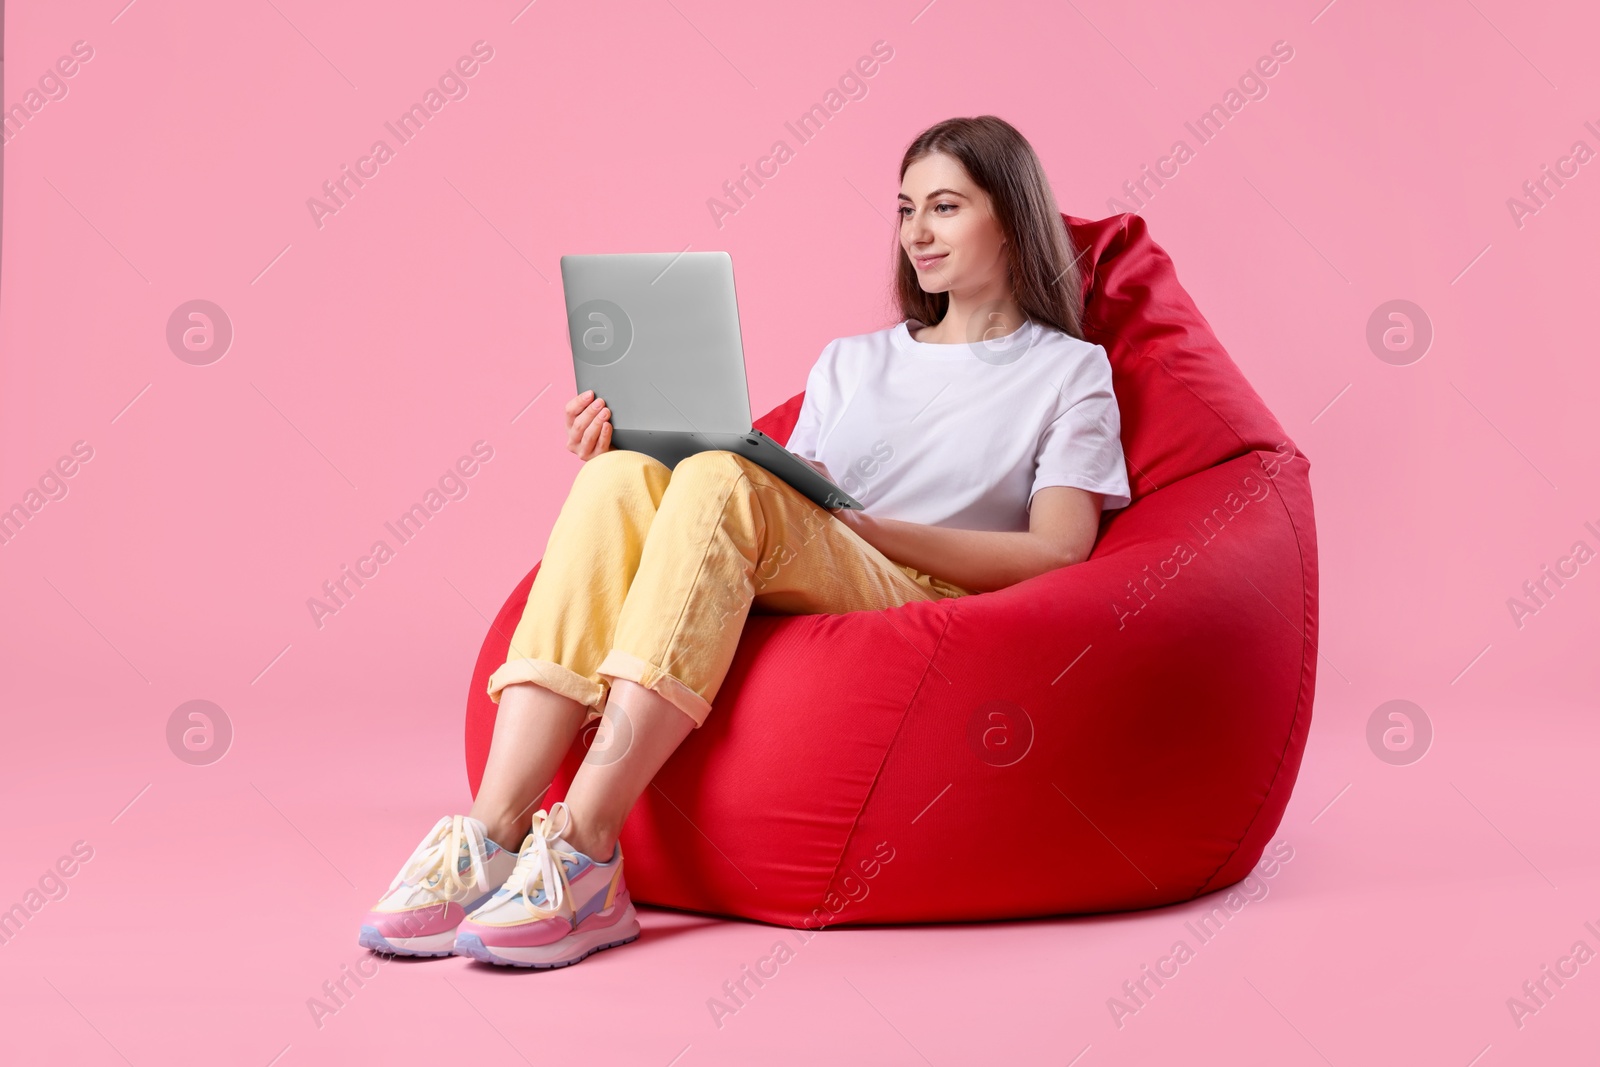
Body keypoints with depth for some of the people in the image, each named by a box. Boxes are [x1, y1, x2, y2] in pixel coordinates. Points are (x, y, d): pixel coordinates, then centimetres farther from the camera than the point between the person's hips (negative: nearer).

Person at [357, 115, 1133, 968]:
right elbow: (780, 507, 18)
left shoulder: (1069, 371, 16)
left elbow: (1058, 551, 0)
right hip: (781, 606, 4)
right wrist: (626, 442, 0)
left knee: (718, 480, -32)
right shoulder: (851, 360, 31)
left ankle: (583, 850, -40)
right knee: (621, 477, -27)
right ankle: (492, 832, -37)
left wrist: (863, 524, -11)